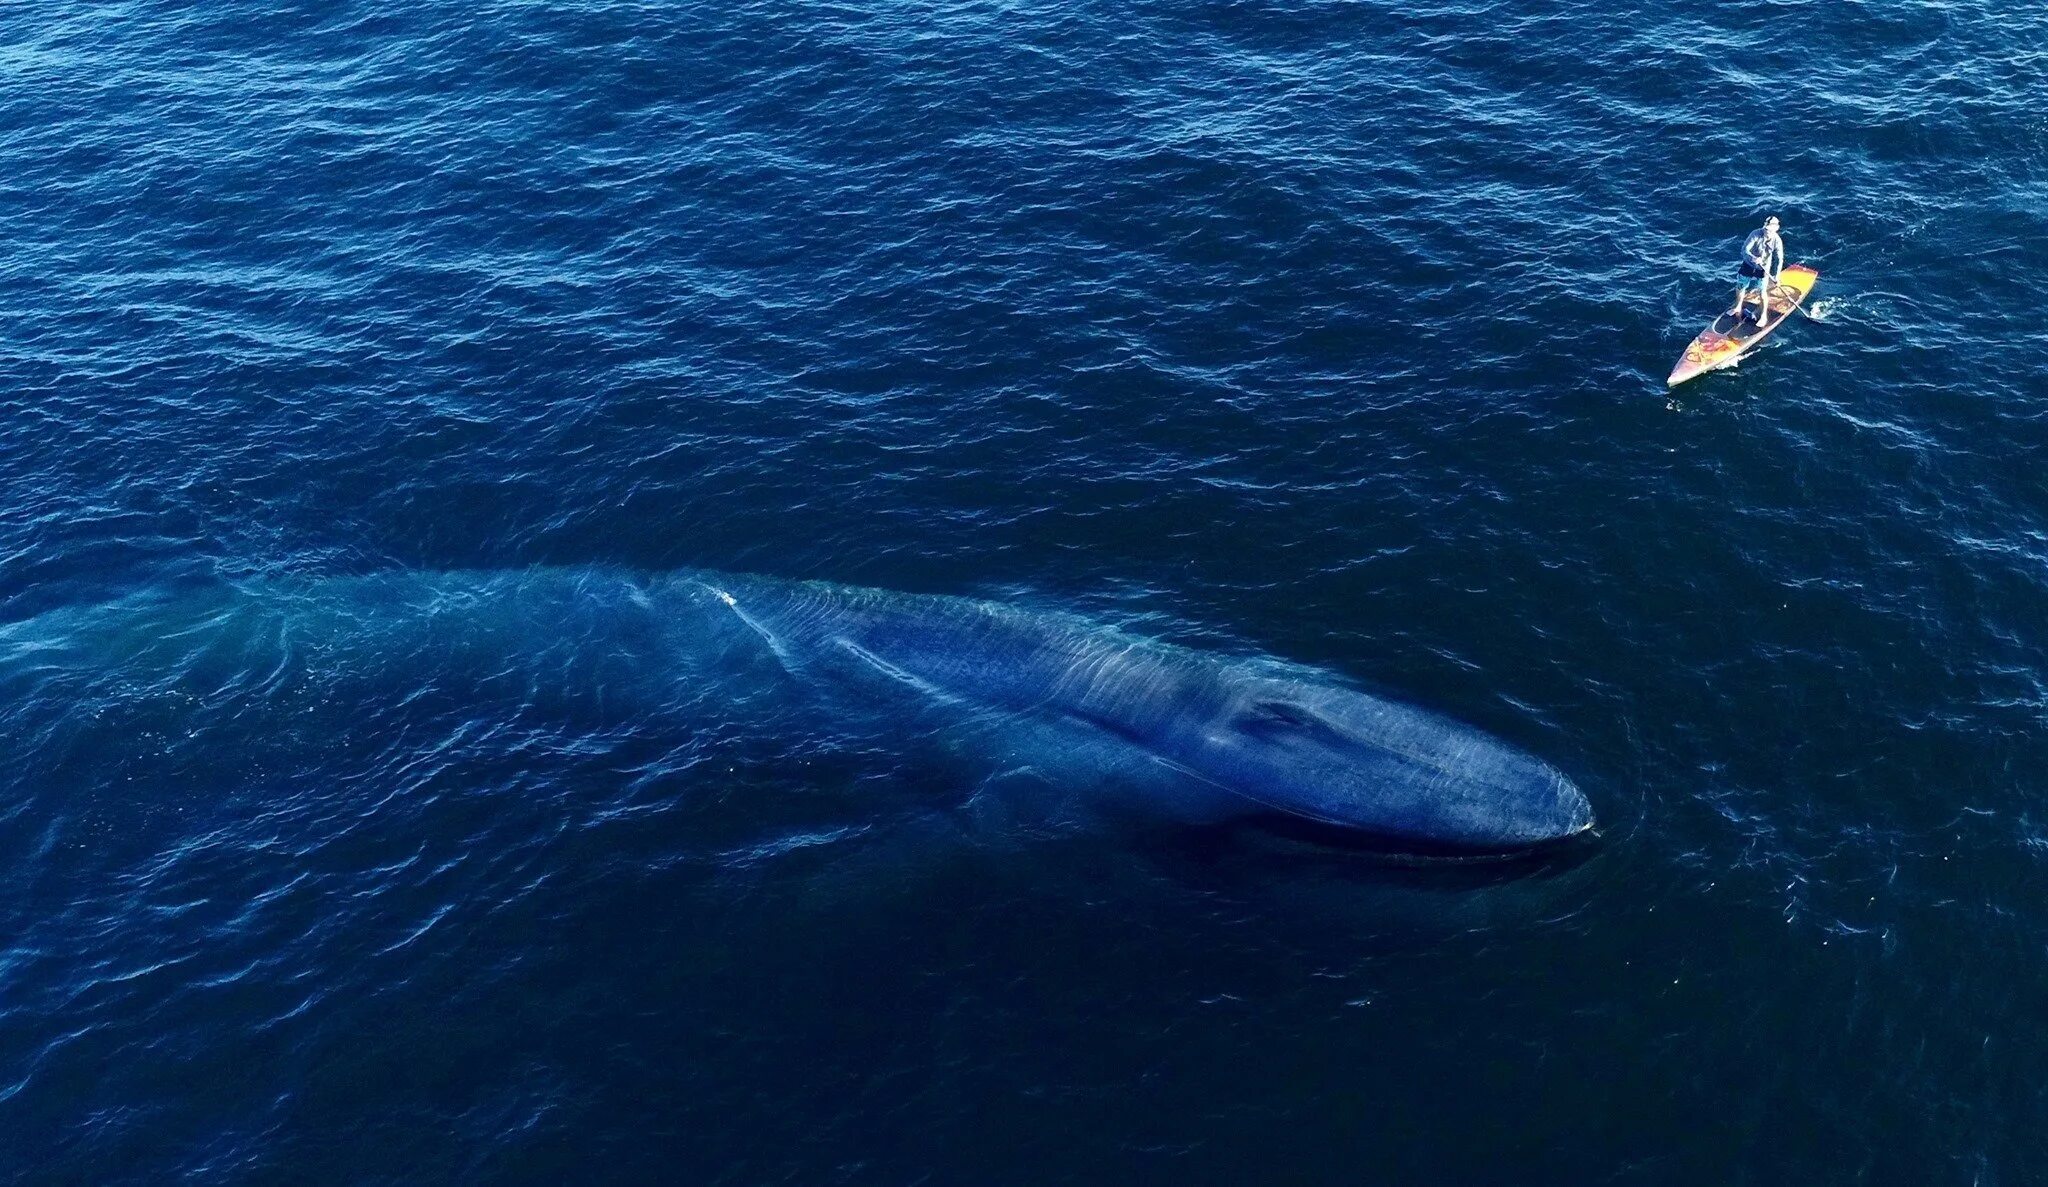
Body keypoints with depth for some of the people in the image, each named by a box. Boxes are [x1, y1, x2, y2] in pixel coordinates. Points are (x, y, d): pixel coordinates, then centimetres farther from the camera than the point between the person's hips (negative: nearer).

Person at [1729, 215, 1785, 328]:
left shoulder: (1777, 241, -19)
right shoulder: (1755, 234, -24)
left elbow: (1779, 260, -17)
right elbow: (1745, 249, -29)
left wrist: (1776, 276, -27)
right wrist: (1754, 258, -47)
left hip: (1763, 269, -1)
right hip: (1748, 265, 1)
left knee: (1762, 292, -2)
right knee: (1740, 287, 14)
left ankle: (1764, 316, 15)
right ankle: (1738, 308, 40)